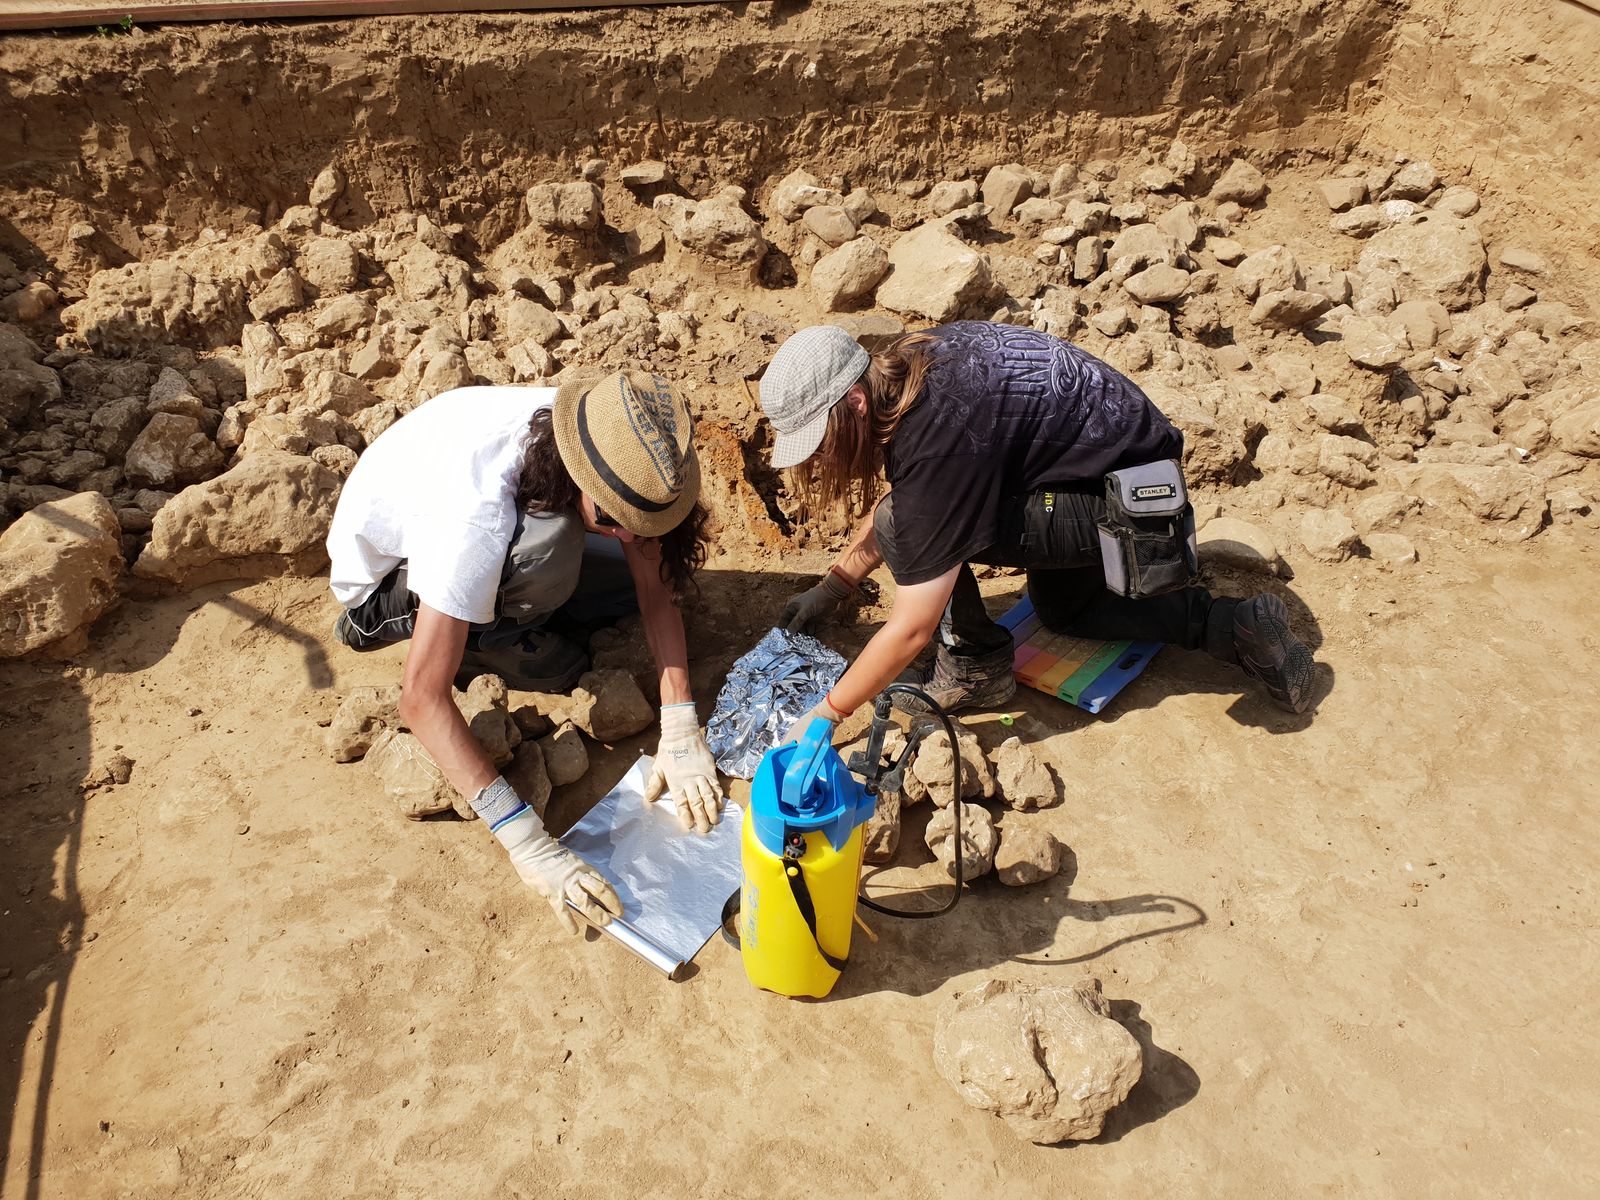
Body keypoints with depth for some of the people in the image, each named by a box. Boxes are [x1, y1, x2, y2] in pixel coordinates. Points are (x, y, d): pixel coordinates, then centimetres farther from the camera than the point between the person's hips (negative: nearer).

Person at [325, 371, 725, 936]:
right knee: (549, 545, -37)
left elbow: (655, 586, -19)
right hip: (382, 567, -6)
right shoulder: (477, 514, -42)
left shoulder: (610, 447, -25)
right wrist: (527, 842, -45)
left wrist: (680, 733, -28)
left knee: (660, 569, -6)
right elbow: (421, 698, -41)